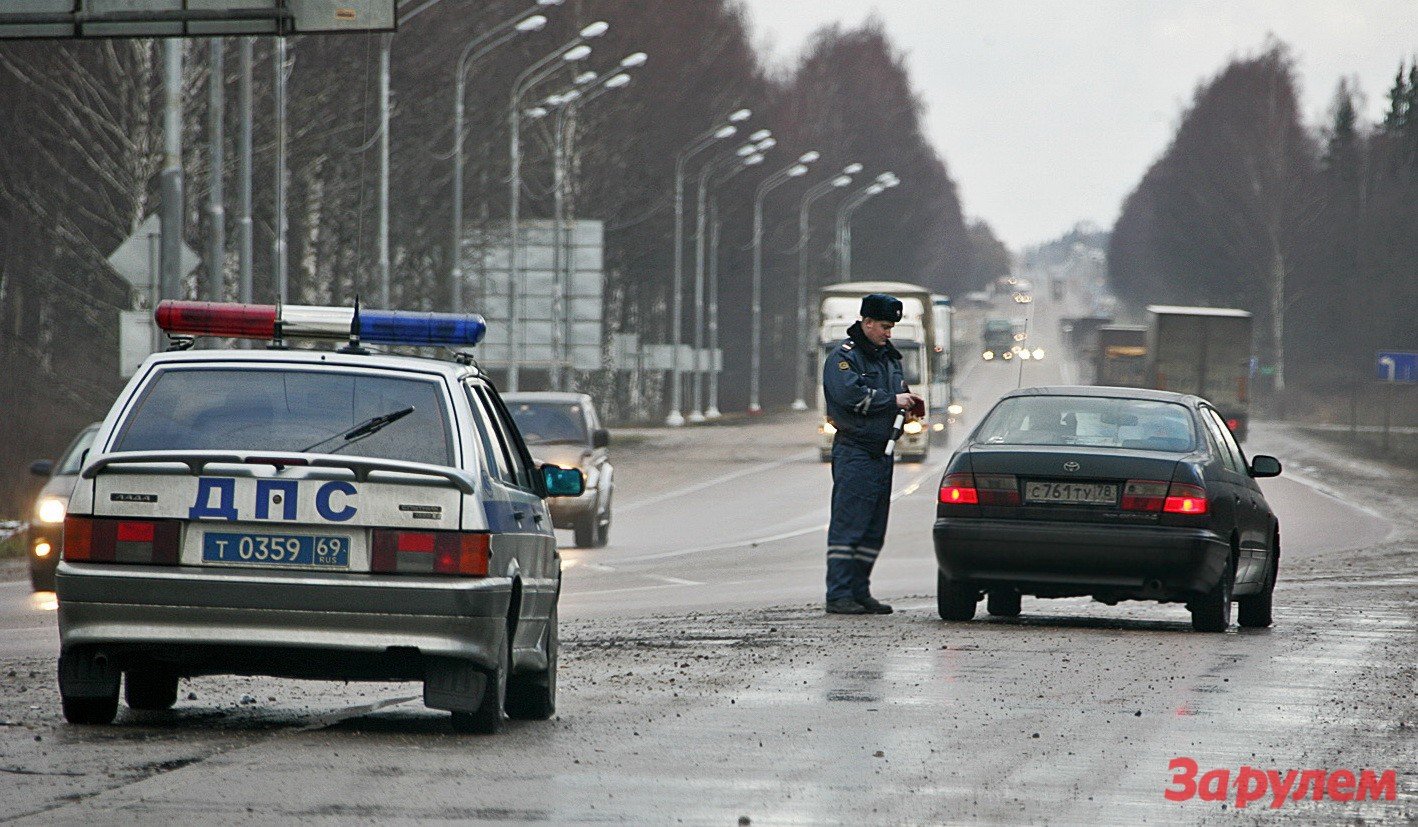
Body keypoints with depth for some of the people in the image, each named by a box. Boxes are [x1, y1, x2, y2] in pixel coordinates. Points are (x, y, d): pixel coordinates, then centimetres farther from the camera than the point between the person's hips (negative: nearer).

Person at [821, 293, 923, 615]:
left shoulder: (888, 357, 19)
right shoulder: (844, 356, -7)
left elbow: (896, 391, 31)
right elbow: (850, 395, -22)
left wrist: (907, 399, 7)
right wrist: (892, 400, -16)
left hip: (882, 452, 9)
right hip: (854, 451, -9)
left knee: (873, 528, 9)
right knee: (848, 524, -10)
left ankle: (859, 592, 14)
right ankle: (839, 595, -11)